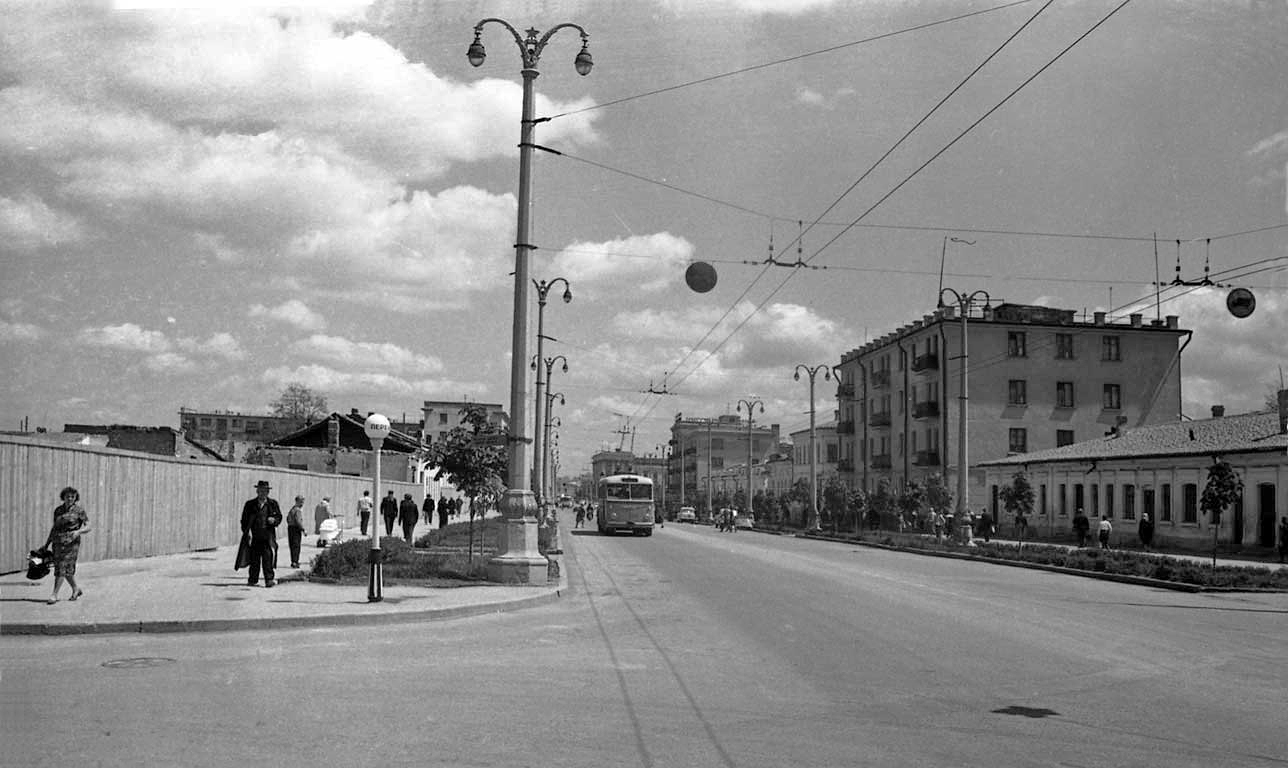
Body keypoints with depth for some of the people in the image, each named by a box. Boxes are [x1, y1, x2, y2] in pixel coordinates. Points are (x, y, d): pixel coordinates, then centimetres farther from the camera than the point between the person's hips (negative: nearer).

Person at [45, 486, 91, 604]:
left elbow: (88, 527, -4)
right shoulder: (58, 510, 11)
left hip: (71, 542, -5)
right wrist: (47, 543, 17)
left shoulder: (79, 510, -3)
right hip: (57, 542, 5)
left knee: (63, 567, -10)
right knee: (67, 568, 8)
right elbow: (54, 527, 19)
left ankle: (54, 594, -9)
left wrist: (78, 531, -23)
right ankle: (76, 589, 27)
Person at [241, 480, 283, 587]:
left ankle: (269, 579, -10)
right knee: (254, 559, 5)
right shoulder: (250, 504, 10)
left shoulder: (273, 503, 10)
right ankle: (252, 579, 16)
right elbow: (244, 520, 9)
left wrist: (274, 520, -8)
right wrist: (247, 531, -4)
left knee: (268, 557, -10)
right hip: (254, 537, 1)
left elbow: (279, 517, 14)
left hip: (268, 536, -1)